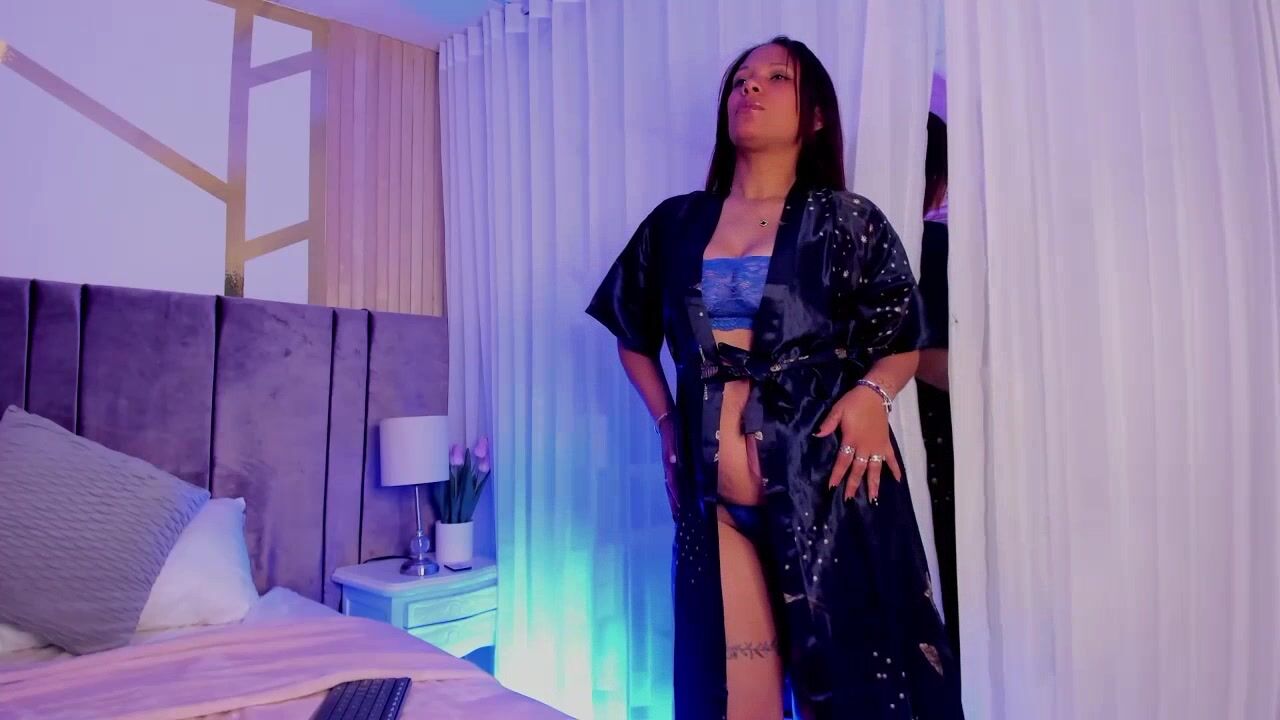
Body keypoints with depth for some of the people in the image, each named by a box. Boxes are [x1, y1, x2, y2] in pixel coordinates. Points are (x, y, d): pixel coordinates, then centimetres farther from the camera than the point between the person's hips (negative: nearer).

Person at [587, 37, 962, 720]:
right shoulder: (675, 223, 9)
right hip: (713, 497, 2)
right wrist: (667, 422, 10)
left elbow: (905, 341, 9)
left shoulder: (844, 220, 3)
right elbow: (634, 339, 21)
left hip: (824, 486, -2)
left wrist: (872, 392, -11)